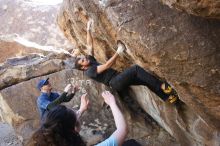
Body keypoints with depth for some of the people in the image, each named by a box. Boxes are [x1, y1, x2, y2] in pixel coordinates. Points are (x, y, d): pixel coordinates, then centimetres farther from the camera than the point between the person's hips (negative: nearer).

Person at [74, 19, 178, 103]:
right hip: (115, 83, -9)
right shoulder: (89, 71, -9)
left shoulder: (91, 61, 19)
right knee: (136, 69, -27)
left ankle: (167, 97, -3)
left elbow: (90, 45, 19)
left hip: (119, 79, 9)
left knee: (146, 81, -5)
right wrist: (118, 52, -15)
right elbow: (107, 65, -16)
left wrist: (88, 29, 14)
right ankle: (162, 86, -25)